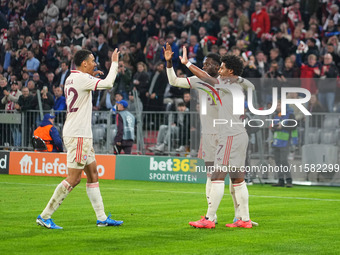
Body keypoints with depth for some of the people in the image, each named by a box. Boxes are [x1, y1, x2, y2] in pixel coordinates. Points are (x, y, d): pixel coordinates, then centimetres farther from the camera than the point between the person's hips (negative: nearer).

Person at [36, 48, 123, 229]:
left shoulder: (71, 78, 13)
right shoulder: (81, 79, -15)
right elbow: (108, 83, -20)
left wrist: (91, 77, 22)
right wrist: (114, 63, -7)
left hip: (81, 135, 10)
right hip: (78, 135, -10)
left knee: (93, 174, 11)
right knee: (73, 179, -9)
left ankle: (101, 218, 14)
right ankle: (45, 216, -5)